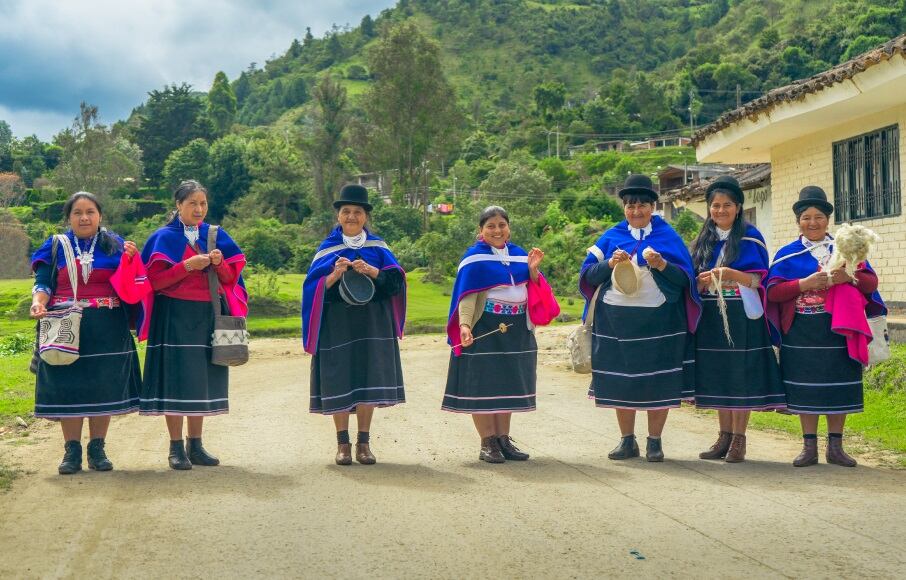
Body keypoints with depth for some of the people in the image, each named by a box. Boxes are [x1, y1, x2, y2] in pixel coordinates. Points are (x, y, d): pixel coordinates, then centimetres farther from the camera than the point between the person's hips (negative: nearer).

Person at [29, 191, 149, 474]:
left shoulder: (115, 245, 6)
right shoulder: (55, 247, 8)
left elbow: (130, 286, 1)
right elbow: (43, 283, 3)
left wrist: (130, 260, -17)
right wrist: (38, 302, -17)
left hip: (107, 330, 0)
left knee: (103, 386, 1)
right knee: (68, 386, 0)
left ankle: (97, 448, 11)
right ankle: (72, 451, 7)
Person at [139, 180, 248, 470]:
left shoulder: (216, 236, 10)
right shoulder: (165, 237, -1)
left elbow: (230, 278, 9)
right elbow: (153, 280, -8)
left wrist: (219, 263, -11)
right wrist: (187, 265, -18)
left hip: (208, 316, 4)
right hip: (175, 317, -4)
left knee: (202, 379, 6)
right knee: (176, 379, -5)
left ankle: (195, 444, 15)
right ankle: (176, 447, 2)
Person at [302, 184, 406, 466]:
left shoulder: (377, 247, 8)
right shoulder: (329, 248, 4)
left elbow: (396, 280, -2)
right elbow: (314, 286, -2)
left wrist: (371, 271, -18)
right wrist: (336, 274, -19)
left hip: (371, 324, 1)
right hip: (338, 324, -1)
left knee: (368, 380, 0)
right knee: (339, 382, -2)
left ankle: (364, 442, 10)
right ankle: (343, 443, 9)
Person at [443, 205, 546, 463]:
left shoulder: (519, 255, 11)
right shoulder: (474, 258, -4)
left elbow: (532, 290, 10)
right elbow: (466, 295, -11)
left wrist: (533, 269, -7)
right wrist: (464, 325, -25)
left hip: (516, 330, 5)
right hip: (485, 329, -5)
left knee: (508, 384, 9)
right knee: (482, 384, -2)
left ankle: (503, 438, 17)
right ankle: (487, 442, 4)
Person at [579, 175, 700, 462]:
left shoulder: (668, 236, 5)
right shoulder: (612, 237, 10)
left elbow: (684, 279, -3)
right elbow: (588, 275, 4)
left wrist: (661, 264, -21)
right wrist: (609, 264, -15)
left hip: (658, 322, -2)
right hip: (617, 320, 2)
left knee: (657, 383, 0)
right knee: (620, 381, 4)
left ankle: (654, 442, 10)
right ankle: (627, 441, 15)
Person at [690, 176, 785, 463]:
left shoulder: (750, 237, -1)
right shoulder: (704, 240, 12)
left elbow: (757, 280, -8)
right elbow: (694, 282, 12)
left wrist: (731, 274, -25)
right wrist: (702, 281, -11)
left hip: (741, 317, -4)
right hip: (711, 317, 4)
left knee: (740, 374, -4)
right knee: (717, 375, 6)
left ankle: (739, 438, 3)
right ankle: (724, 435, 15)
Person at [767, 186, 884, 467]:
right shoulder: (787, 254, 6)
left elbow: (871, 282, 4)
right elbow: (773, 291, -3)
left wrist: (850, 277, -17)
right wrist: (805, 283, -17)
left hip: (838, 330, 1)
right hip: (801, 333, -1)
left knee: (838, 388, 3)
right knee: (805, 388, 1)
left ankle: (835, 446, 13)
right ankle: (809, 447, 10)